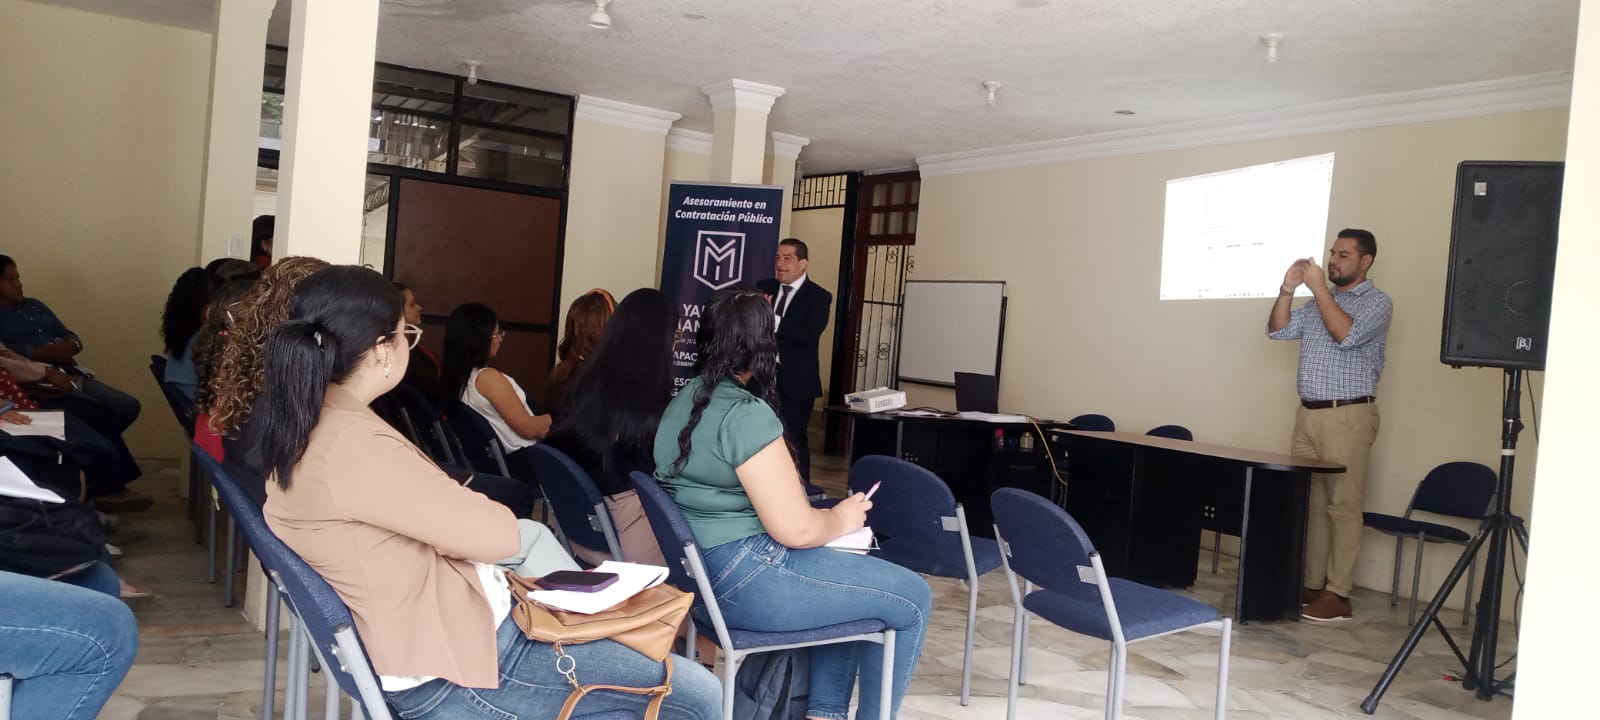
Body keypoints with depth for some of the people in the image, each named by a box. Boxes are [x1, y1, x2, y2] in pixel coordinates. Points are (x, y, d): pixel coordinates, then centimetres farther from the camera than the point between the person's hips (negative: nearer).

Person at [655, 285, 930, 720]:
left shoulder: (684, 400, 9)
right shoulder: (745, 413, -20)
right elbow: (795, 530, -22)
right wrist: (841, 518, -1)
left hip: (702, 572, 10)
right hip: (744, 579, -10)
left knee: (855, 575, 25)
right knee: (912, 597, 1)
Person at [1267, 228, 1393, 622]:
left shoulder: (1377, 303, -4)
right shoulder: (1318, 301, 16)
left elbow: (1346, 335, -20)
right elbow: (1278, 330, 12)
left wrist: (1319, 288, -16)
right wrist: (1287, 289, -1)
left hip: (1348, 416, -7)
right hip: (1308, 413, 7)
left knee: (1342, 505, -5)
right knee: (1307, 502, 8)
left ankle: (1337, 594, -3)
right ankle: (1310, 584, 14)